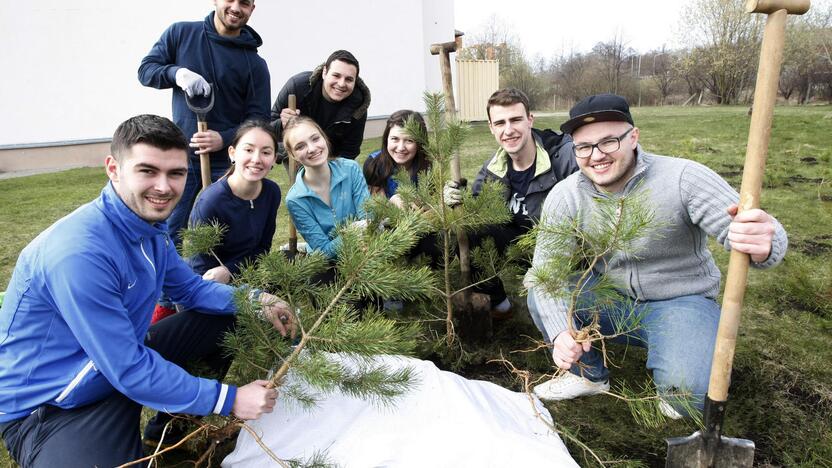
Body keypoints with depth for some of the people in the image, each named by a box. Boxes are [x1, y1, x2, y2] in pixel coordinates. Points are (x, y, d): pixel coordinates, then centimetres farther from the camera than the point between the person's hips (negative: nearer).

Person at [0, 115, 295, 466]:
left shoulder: (150, 225, -3)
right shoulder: (79, 253, -31)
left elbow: (191, 288, 10)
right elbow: (129, 370, -28)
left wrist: (255, 299, -7)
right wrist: (228, 400, -21)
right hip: (48, 407, -9)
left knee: (225, 316, 10)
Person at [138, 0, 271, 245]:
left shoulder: (255, 64, -3)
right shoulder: (181, 33, 2)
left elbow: (259, 118, -4)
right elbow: (146, 69, 3)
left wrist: (225, 139, -21)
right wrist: (176, 72, -19)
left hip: (228, 161, -1)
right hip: (182, 156, 1)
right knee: (168, 233, 8)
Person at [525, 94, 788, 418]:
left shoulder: (684, 178, -20)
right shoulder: (565, 197, -13)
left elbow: (756, 233, -25)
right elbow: (545, 269, -15)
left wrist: (763, 244, -51)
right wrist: (560, 332, -31)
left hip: (680, 302, -3)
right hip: (609, 300, 4)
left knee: (686, 387, -31)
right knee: (540, 300, -19)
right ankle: (589, 375, 7)